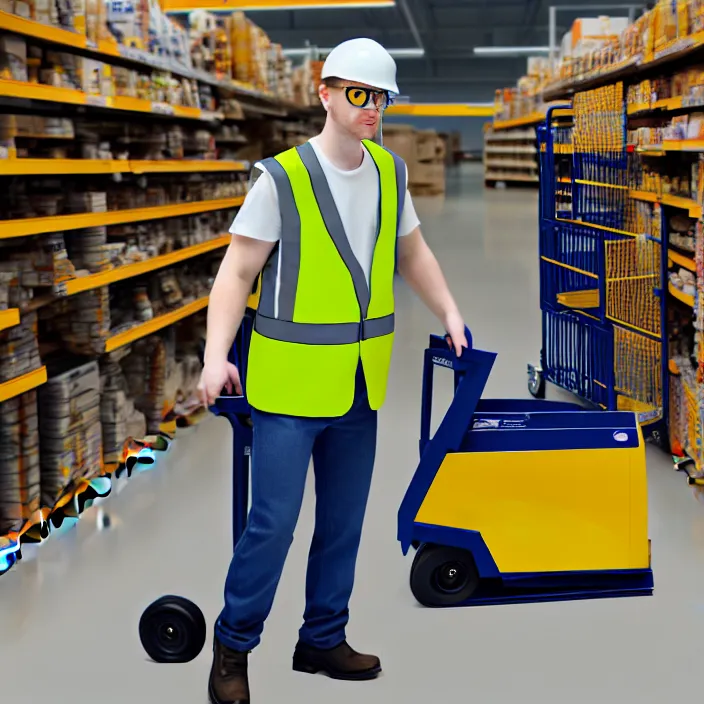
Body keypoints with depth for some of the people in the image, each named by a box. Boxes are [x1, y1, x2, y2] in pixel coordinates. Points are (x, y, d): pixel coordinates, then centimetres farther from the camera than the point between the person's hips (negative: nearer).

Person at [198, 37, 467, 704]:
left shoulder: (390, 172, 7)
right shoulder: (282, 178, -12)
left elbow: (412, 252, 22)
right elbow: (236, 273, -12)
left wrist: (450, 315, 13)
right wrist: (216, 356, -23)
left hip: (360, 386, 6)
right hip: (291, 384, -6)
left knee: (343, 522, 14)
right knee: (273, 523, -3)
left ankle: (322, 640, 30)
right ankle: (232, 648, 16)